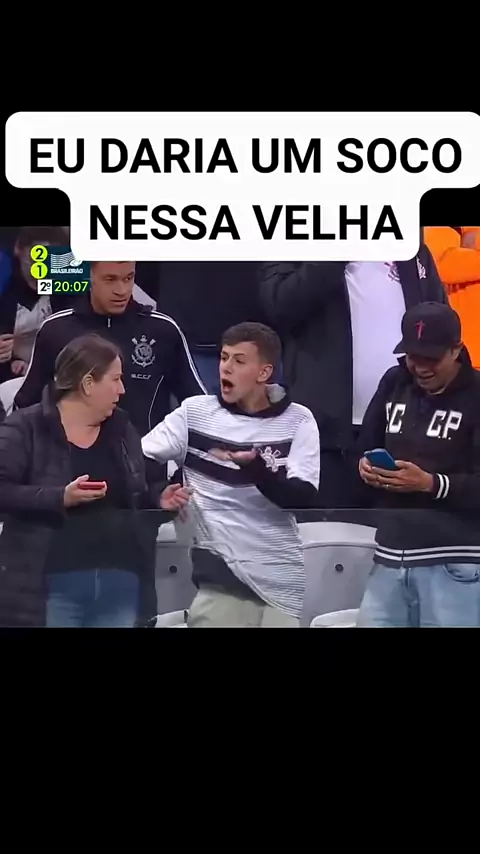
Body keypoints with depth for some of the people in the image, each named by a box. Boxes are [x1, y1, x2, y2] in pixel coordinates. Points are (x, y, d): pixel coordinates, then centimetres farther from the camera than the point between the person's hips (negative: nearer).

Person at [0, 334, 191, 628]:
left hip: (119, 582, 6)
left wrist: (158, 496, 5)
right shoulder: (25, 428, -6)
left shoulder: (121, 427, 12)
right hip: (53, 584, -5)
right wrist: (60, 497, -23)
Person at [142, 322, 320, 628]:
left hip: (281, 579, 0)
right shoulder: (195, 412, 2)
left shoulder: (298, 420, 0)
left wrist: (255, 466, -25)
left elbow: (304, 497, -10)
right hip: (220, 574, 0)